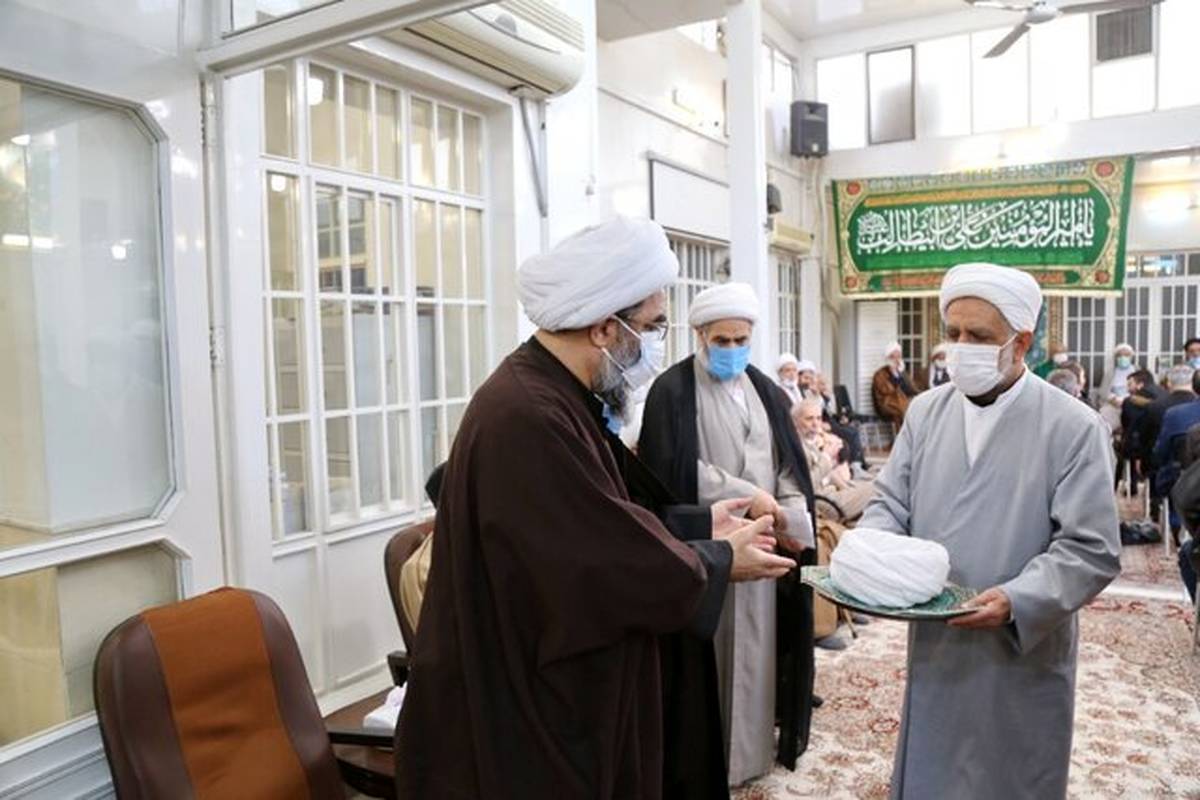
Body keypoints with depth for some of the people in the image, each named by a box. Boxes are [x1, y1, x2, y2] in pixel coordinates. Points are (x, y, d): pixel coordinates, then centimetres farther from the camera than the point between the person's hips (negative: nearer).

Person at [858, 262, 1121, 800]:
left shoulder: (1075, 427, -12)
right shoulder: (925, 412, 2)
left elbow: (1091, 549, -14)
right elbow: (891, 502, 5)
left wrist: (1016, 601, -28)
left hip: (1023, 660, -3)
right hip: (933, 648, 4)